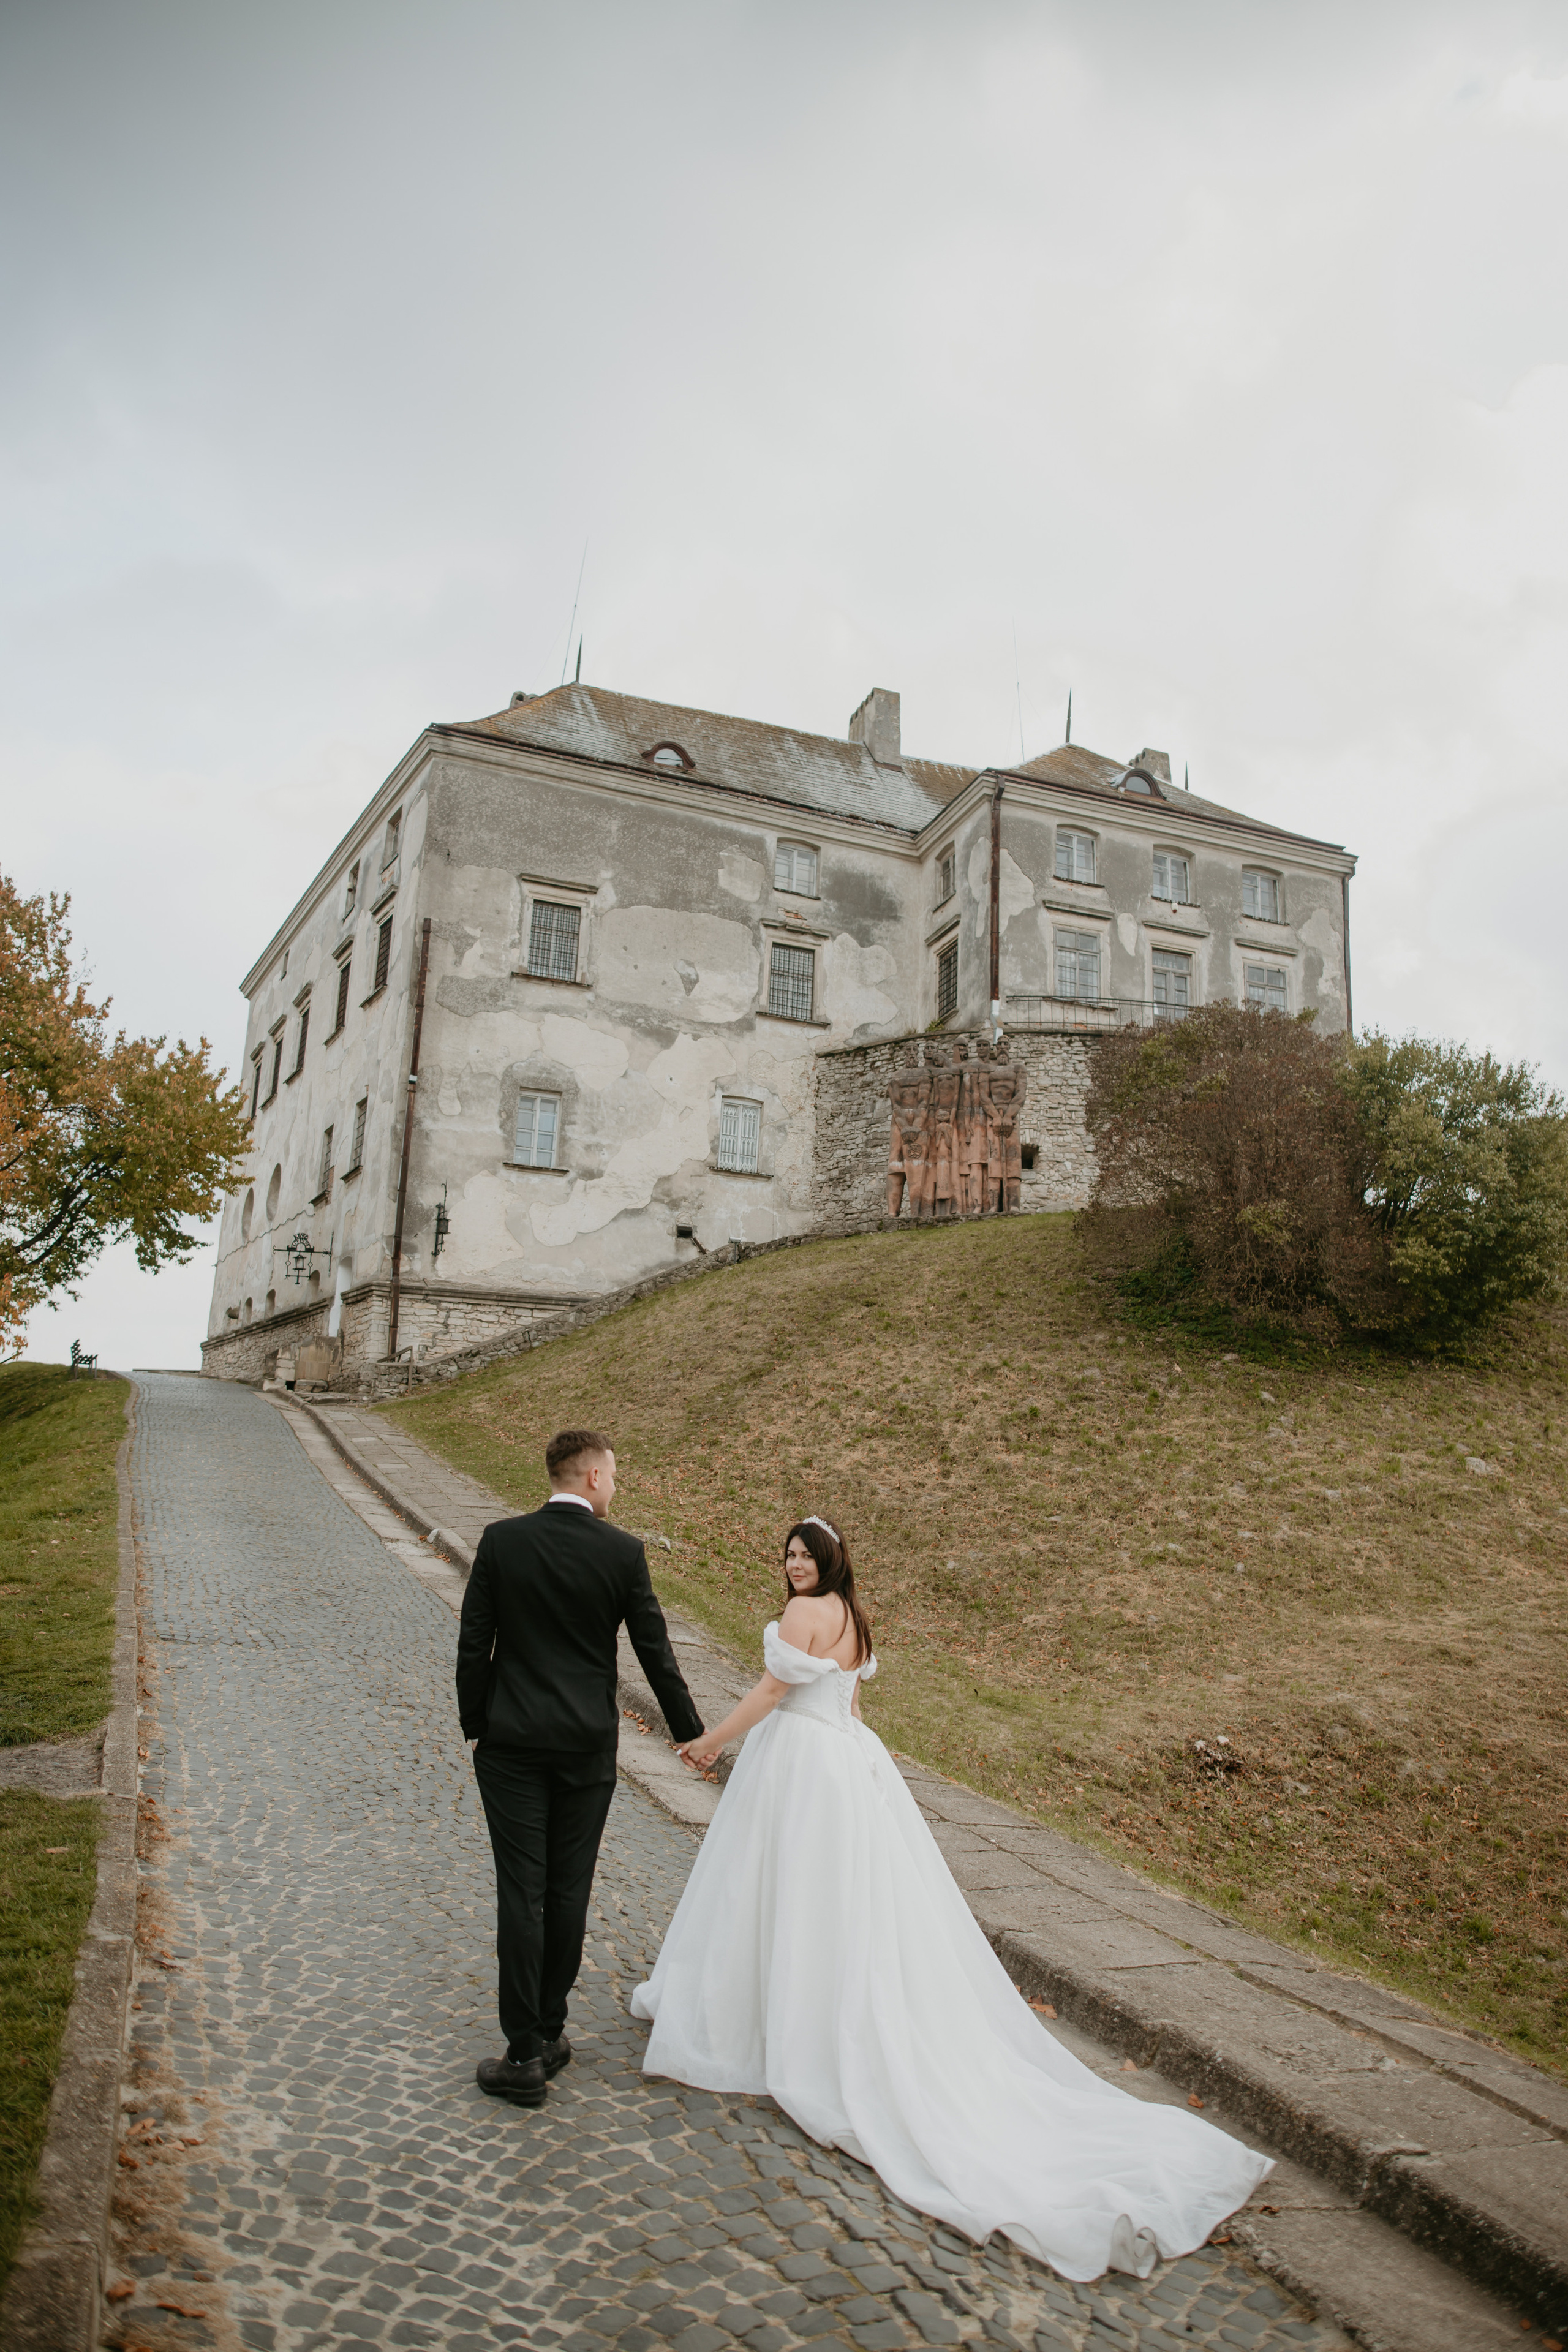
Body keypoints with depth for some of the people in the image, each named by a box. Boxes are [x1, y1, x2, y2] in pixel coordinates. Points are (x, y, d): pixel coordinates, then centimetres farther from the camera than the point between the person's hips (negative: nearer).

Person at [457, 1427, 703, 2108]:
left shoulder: (501, 1540, -6)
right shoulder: (623, 1552, -7)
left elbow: (473, 1644, -4)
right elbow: (655, 1650, -1)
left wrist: (474, 1727, 9)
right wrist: (690, 1732, 12)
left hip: (511, 1743, 0)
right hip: (587, 1745, 0)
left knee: (522, 1891, 3)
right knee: (568, 1891, 12)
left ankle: (524, 2054, 5)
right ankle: (549, 2032, 24)